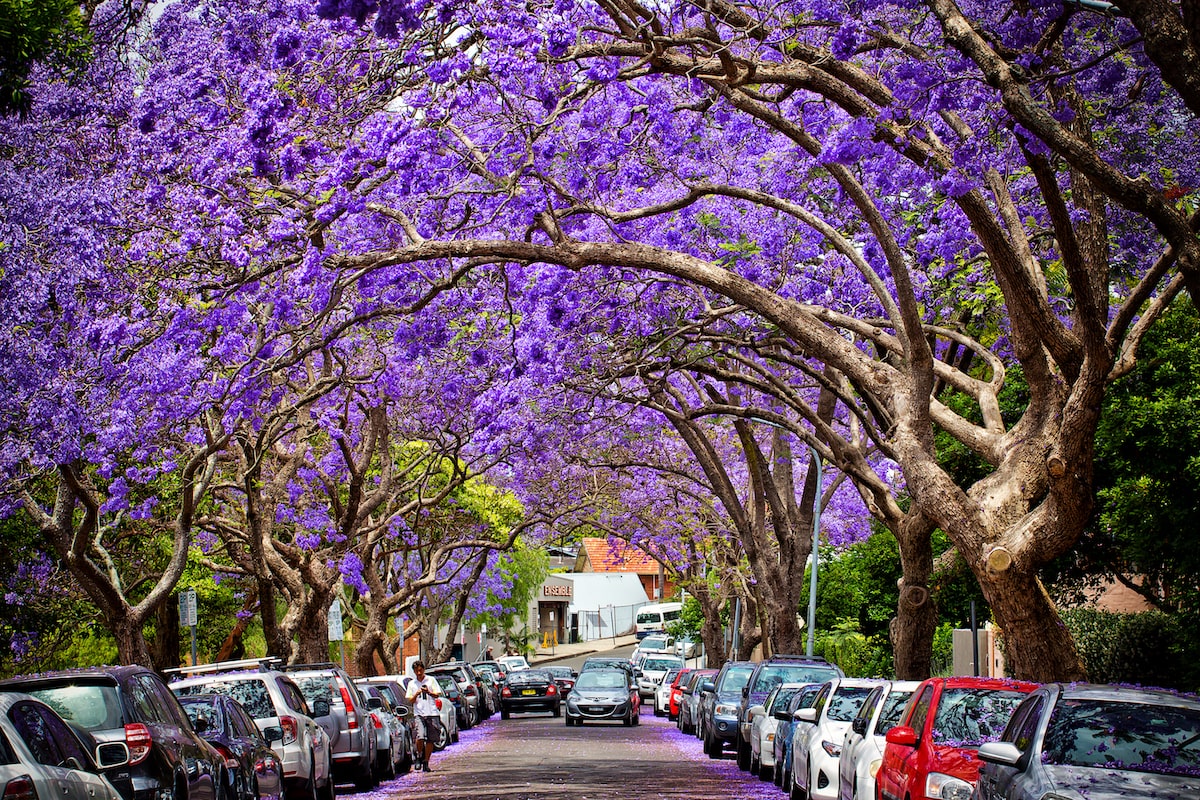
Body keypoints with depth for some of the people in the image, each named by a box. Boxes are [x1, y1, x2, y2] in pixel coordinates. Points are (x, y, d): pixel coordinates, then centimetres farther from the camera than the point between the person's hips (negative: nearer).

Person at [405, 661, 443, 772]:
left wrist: (428, 692, -15)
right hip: (419, 714, 0)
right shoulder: (412, 684, 15)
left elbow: (437, 695, 4)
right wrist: (416, 694, -8)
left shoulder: (431, 680, 10)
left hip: (432, 713, 0)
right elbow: (410, 700, 12)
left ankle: (426, 763, 6)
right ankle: (419, 756, 5)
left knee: (430, 740, -1)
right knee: (420, 737, -19)